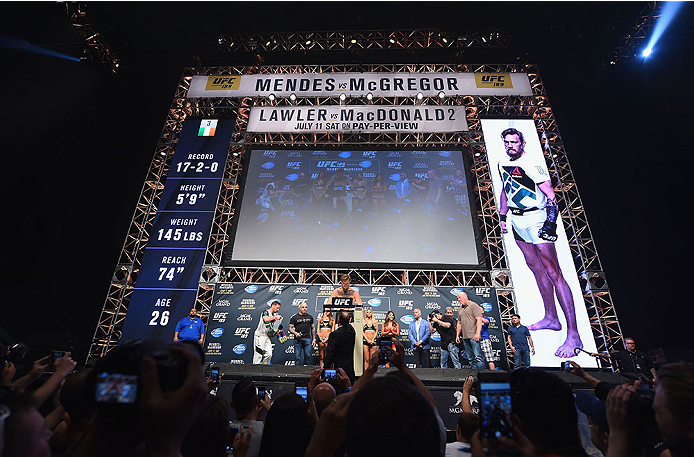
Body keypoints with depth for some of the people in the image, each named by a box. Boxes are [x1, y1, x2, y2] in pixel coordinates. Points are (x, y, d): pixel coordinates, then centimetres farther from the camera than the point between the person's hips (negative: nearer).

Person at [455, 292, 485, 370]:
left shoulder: (473, 305, -2)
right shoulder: (460, 309, 20)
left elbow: (479, 320, -11)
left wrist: (477, 333, -19)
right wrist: (457, 335, 17)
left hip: (473, 336, -7)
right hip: (465, 337, 7)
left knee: (478, 357, -11)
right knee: (470, 358, 8)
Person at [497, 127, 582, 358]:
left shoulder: (532, 163, -13)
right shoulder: (502, 163, 11)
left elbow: (550, 195, -16)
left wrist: (551, 221, -24)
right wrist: (502, 216, 21)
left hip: (537, 219, -8)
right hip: (517, 221, 8)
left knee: (553, 273, -9)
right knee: (536, 268, 14)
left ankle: (573, 335, -3)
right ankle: (551, 318, 28)